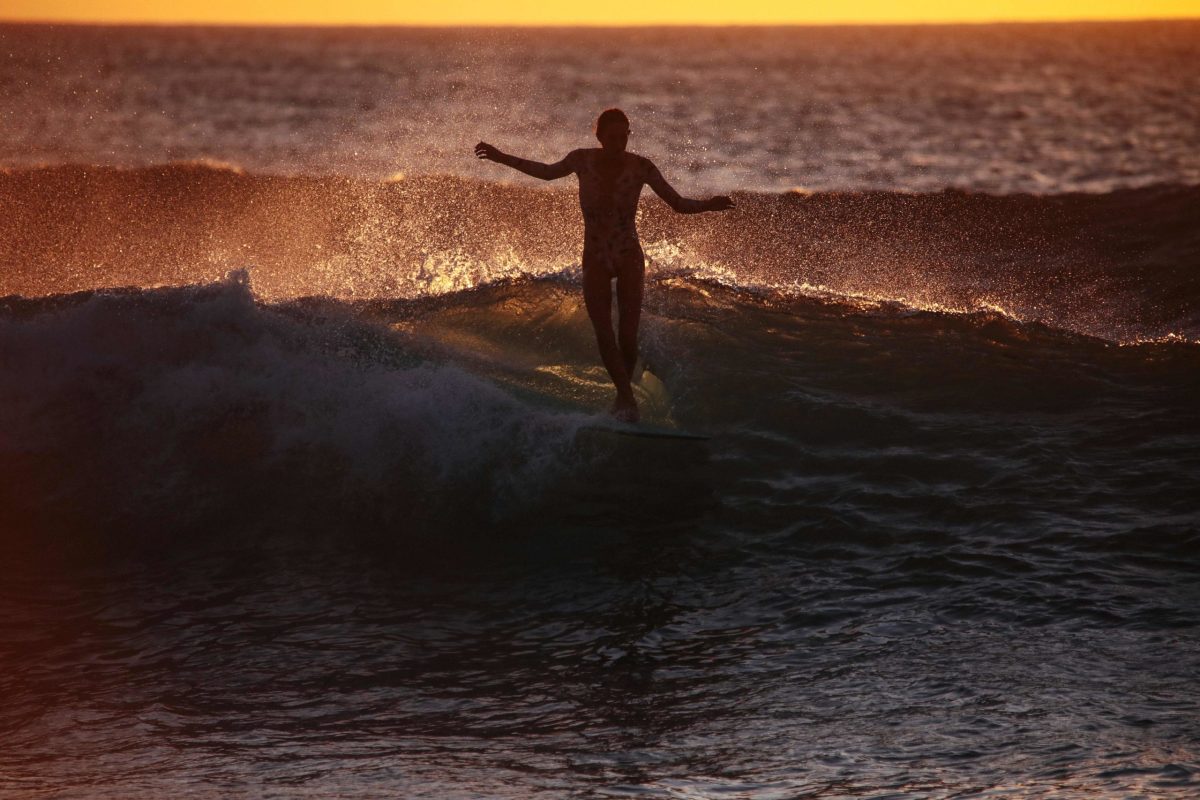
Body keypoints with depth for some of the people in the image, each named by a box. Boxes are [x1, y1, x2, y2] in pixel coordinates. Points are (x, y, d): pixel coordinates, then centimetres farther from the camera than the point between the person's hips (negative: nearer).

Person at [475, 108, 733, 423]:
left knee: (627, 336, -8)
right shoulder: (582, 160, -4)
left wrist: (708, 205, -24)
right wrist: (501, 157, 19)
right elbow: (548, 172, 17)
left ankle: (623, 396, 13)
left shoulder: (641, 167, -8)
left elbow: (679, 204, -3)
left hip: (629, 257, -1)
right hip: (595, 258, 1)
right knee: (604, 335, -11)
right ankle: (627, 399, -3)